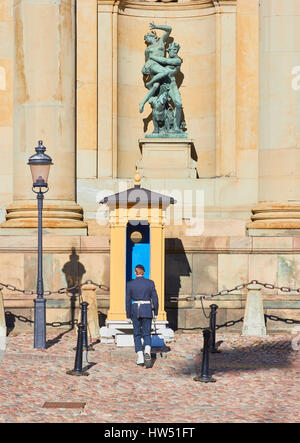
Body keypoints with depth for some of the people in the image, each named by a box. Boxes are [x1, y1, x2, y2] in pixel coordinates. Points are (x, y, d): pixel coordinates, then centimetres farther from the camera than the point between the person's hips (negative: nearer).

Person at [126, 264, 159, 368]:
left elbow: (128, 301, 0)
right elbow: (155, 299, 0)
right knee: (146, 334, 8)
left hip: (135, 310, 0)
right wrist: (156, 313, 10)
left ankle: (140, 359, 3)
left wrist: (128, 315, 8)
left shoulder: (130, 284, -3)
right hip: (147, 310, 0)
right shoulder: (150, 283, -2)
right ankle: (147, 352, -21)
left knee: (137, 334, 11)